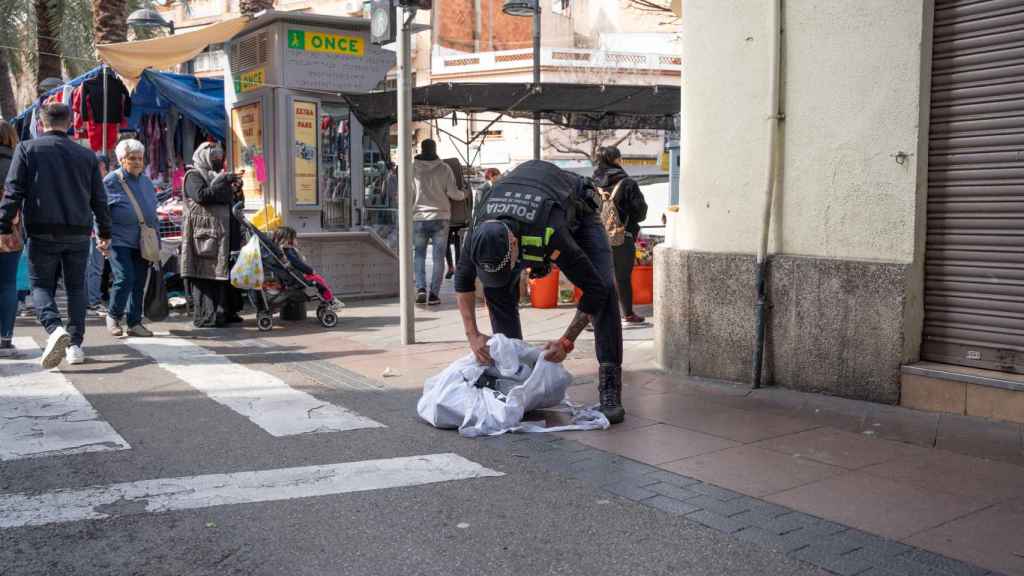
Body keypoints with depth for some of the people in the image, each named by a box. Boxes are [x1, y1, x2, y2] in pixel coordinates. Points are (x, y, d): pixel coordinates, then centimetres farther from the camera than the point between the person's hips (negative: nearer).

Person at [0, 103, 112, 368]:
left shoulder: (27, 149, 0)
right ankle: (75, 344, 10)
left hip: (42, 232, -2)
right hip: (79, 234, 2)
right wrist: (104, 233, 17)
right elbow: (99, 199, 10)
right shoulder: (87, 155, 7)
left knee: (41, 285, 7)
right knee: (76, 287, 13)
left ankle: (55, 328, -20)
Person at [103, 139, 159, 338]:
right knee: (124, 278, -14)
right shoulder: (111, 181, -5)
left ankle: (134, 323, 14)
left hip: (142, 243, 6)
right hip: (119, 240, -6)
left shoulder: (146, 182, 14)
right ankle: (113, 316, 8)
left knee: (139, 282, 6)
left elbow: (152, 213, 20)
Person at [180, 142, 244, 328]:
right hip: (204, 234, -8)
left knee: (223, 273, 8)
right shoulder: (193, 176, -1)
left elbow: (233, 202, 28)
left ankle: (226, 312, 13)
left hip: (223, 234, 8)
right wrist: (223, 181, -16)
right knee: (205, 275, -8)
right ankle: (204, 317, -7)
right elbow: (201, 196, -20)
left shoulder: (216, 175, 24)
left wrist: (236, 190, 7)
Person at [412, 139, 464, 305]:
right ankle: (434, 294, -1)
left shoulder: (414, 167, 0)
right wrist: (463, 195, 16)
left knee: (419, 255, 12)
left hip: (419, 218, 1)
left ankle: (421, 289, -7)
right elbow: (453, 193, -4)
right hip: (440, 217, -1)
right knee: (438, 257, 5)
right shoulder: (444, 168, -2)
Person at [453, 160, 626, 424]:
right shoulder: (481, 232, -33)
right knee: (496, 289, -14)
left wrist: (567, 341, -34)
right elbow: (463, 280, -13)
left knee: (605, 287, -24)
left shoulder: (550, 235, -47)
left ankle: (610, 386, -23)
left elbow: (595, 289, -37)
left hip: (576, 208, -4)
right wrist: (472, 335, -19)